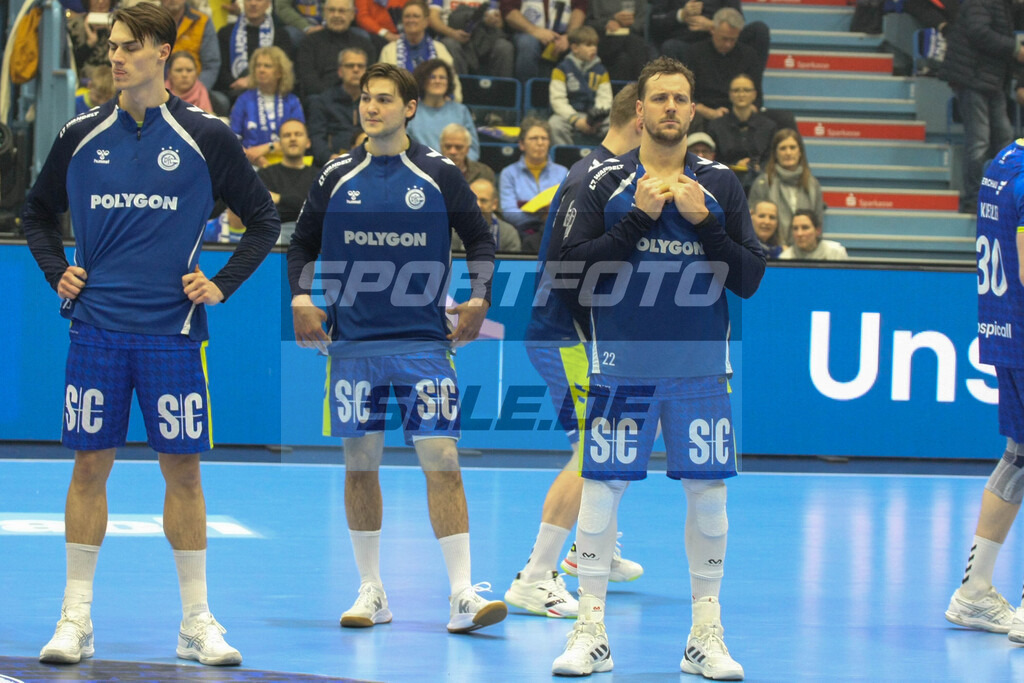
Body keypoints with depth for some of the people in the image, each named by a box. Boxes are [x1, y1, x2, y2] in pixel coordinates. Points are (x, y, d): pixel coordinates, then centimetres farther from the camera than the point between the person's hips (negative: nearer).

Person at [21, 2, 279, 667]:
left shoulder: (204, 137, 1)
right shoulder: (82, 136, 6)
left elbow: (264, 218, 8)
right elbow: (38, 212, 21)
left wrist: (223, 284, 1)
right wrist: (58, 273, 8)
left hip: (173, 331, -1)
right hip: (96, 328, 1)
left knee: (183, 469, 0)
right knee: (90, 465, 1)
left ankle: (197, 619, 7)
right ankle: (76, 618, 7)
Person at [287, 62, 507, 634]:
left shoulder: (440, 174, 2)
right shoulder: (337, 178, 6)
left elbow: (481, 241, 8)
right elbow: (303, 245, 15)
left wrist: (479, 298, -3)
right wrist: (302, 297, 0)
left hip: (425, 340, -2)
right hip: (353, 342, 2)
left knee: (441, 458, -9)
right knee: (361, 462, 4)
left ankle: (462, 595, -10)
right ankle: (372, 592, 15)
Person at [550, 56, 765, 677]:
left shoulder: (721, 184, 6)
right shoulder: (605, 183, 3)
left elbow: (749, 278, 2)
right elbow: (574, 267, -5)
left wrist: (704, 223, -11)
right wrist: (637, 218, -13)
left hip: (700, 366, 1)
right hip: (622, 365, -1)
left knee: (708, 494, 2)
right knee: (601, 490, -1)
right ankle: (591, 632, 8)